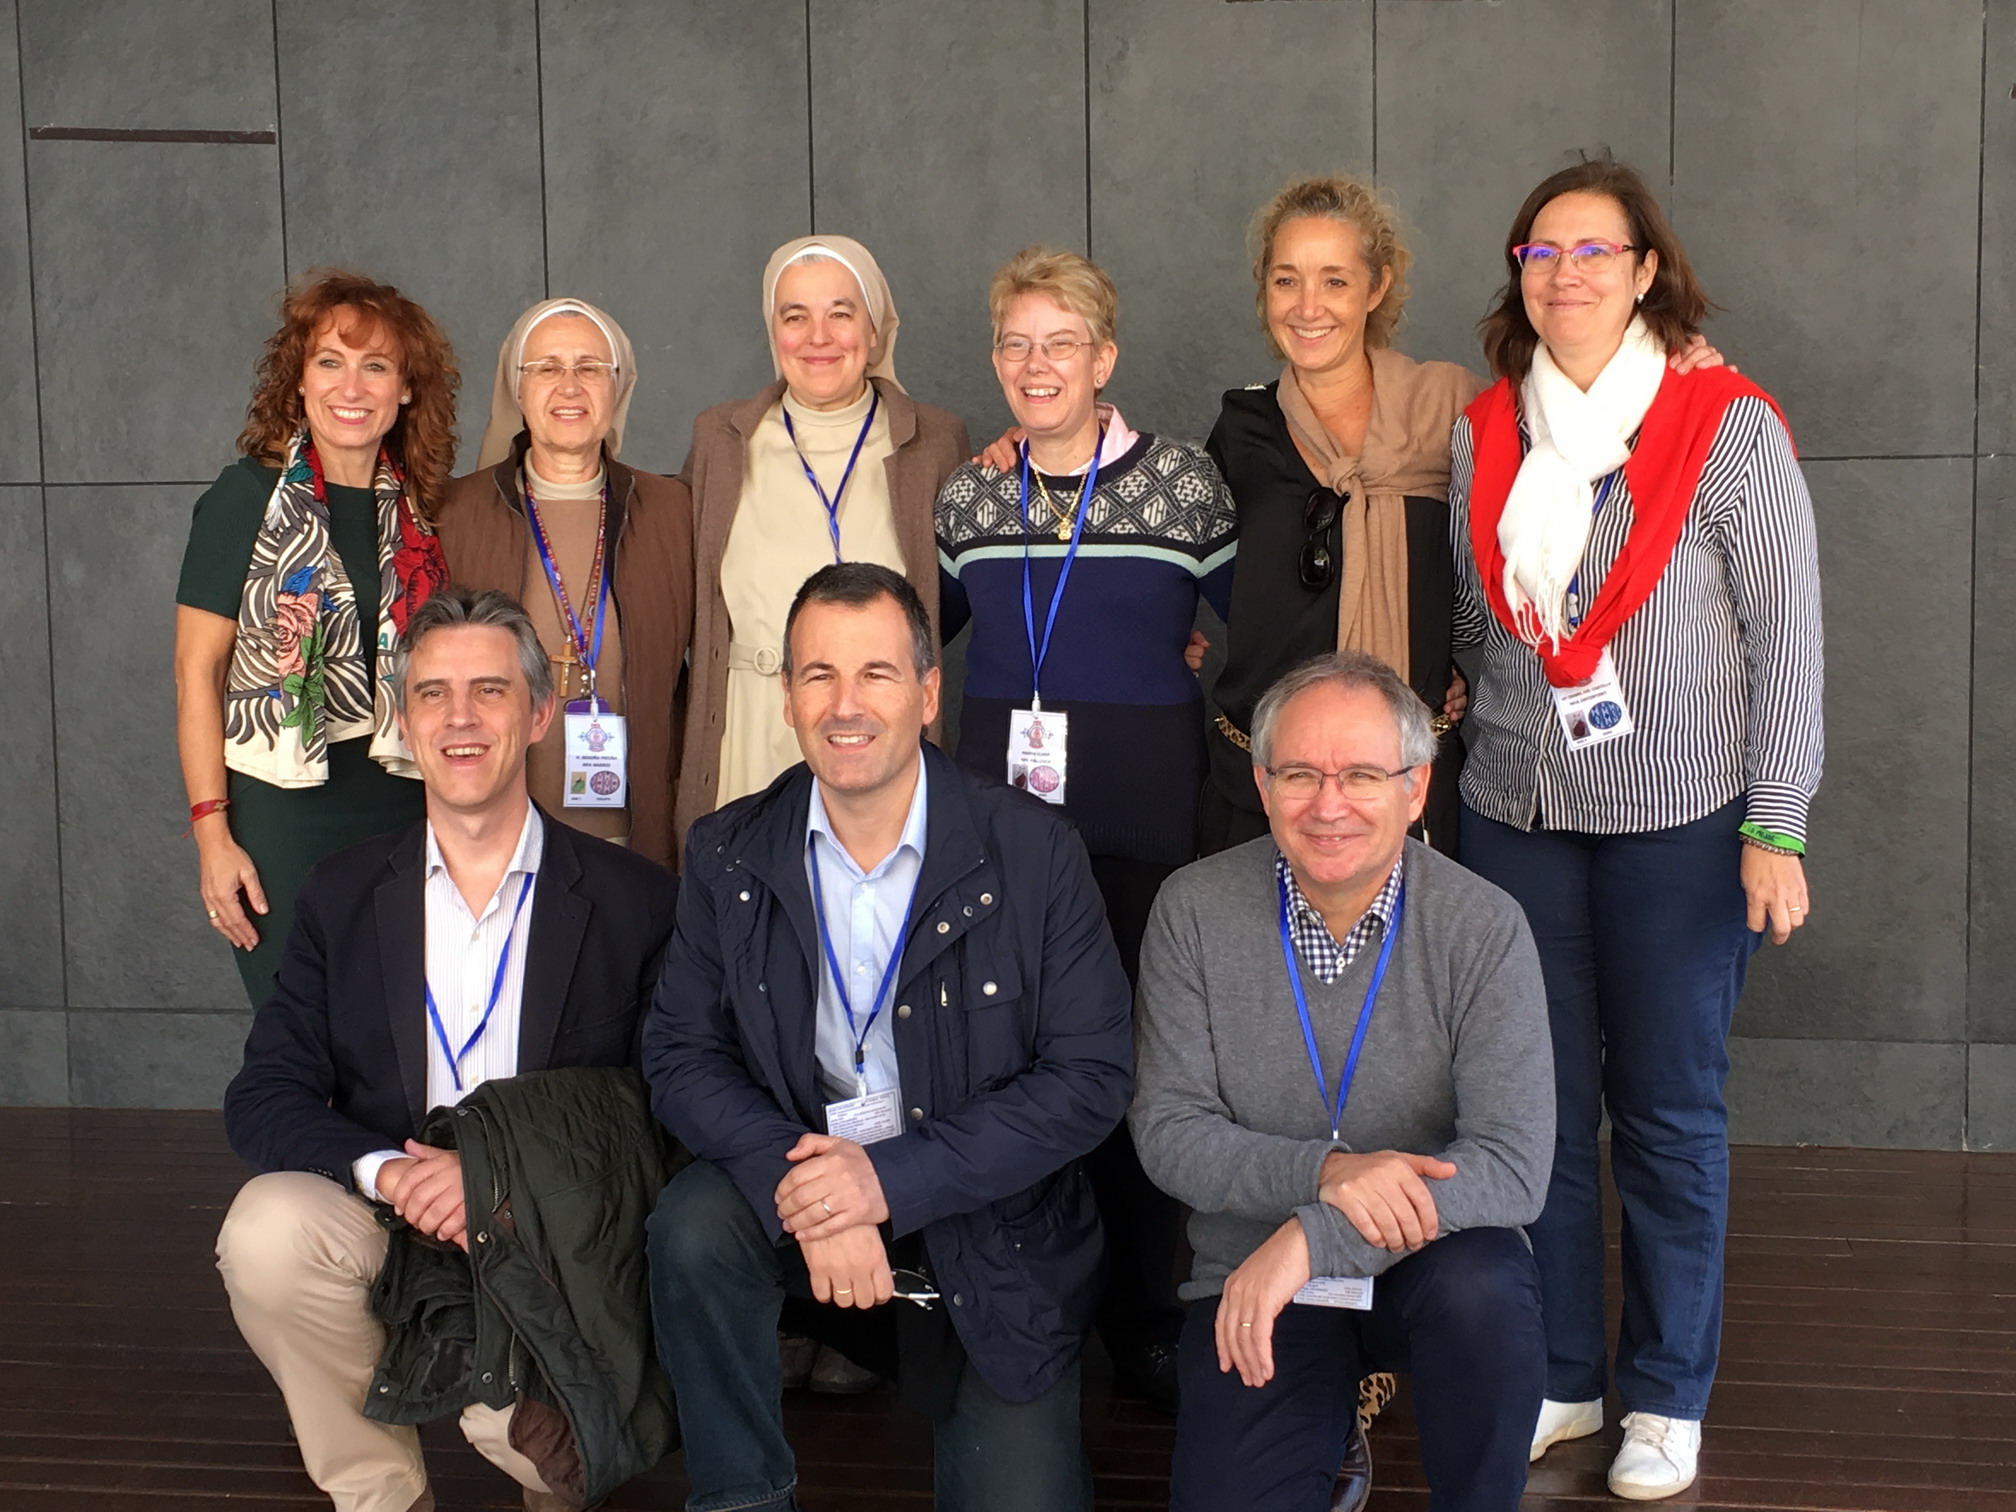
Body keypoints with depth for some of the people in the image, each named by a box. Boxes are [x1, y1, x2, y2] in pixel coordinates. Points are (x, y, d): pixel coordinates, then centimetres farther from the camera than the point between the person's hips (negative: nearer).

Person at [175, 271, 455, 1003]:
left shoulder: (417, 508, 8)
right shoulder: (248, 496, -3)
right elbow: (196, 672, -5)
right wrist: (211, 832, -11)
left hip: (401, 807, 4)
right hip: (279, 814, -3)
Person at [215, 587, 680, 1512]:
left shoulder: (634, 903, 2)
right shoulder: (341, 897, 9)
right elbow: (263, 1095, 2)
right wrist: (383, 1171, -18)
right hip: (381, 1224, 2)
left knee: (519, 1421, -30)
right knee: (268, 1229, -29)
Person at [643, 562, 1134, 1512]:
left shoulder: (1033, 853, -12)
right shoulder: (727, 856, -3)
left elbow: (1094, 1075, -13)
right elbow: (680, 1053, -4)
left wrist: (892, 1178, -22)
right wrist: (800, 1186, -24)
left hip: (994, 1239, -1)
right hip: (796, 1191, 2)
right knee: (692, 1227, -28)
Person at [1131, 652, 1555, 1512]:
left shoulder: (1483, 929, -12)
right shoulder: (1194, 911, -7)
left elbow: (1514, 1167, -20)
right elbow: (1167, 1131, -7)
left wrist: (1312, 1236, -29)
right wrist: (1324, 1172, -24)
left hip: (1428, 1257, -1)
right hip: (1252, 1278, 1)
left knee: (1481, 1287, -34)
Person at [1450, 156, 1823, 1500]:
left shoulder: (1731, 429, -6)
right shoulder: (1484, 435, 7)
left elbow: (1787, 640, -6)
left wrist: (1777, 831, -10)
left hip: (1680, 820, -4)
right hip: (1517, 811, 4)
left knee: (1669, 1110, 5)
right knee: (1541, 1101, 9)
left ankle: (1668, 1400, 19)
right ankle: (1561, 1378, 23)